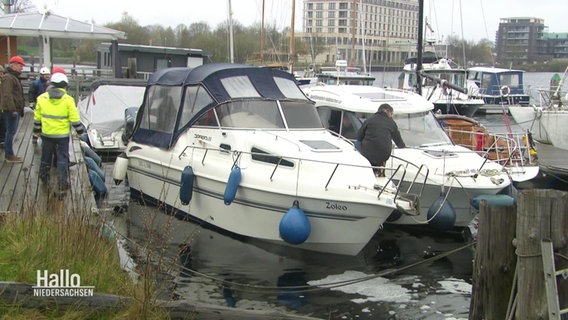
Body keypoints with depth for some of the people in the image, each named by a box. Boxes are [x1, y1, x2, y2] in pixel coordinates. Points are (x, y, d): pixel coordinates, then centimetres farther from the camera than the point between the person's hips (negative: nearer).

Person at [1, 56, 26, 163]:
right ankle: (9, 155, -2)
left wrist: (19, 109, 23)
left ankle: (9, 154, 21)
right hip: (11, 110, -10)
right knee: (10, 132, -6)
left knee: (10, 132, 14)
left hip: (15, 109, 10)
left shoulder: (14, 77, 19)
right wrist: (12, 110, -25)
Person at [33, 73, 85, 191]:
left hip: (46, 133, 3)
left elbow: (37, 116, 8)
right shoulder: (68, 100, -10)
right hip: (62, 134, -3)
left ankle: (44, 178, 32)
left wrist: (36, 129, 20)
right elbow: (74, 118, -9)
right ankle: (63, 182, 2)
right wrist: (79, 130, 4)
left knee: (46, 156, 18)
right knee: (62, 158, 4)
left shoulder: (42, 98, 0)